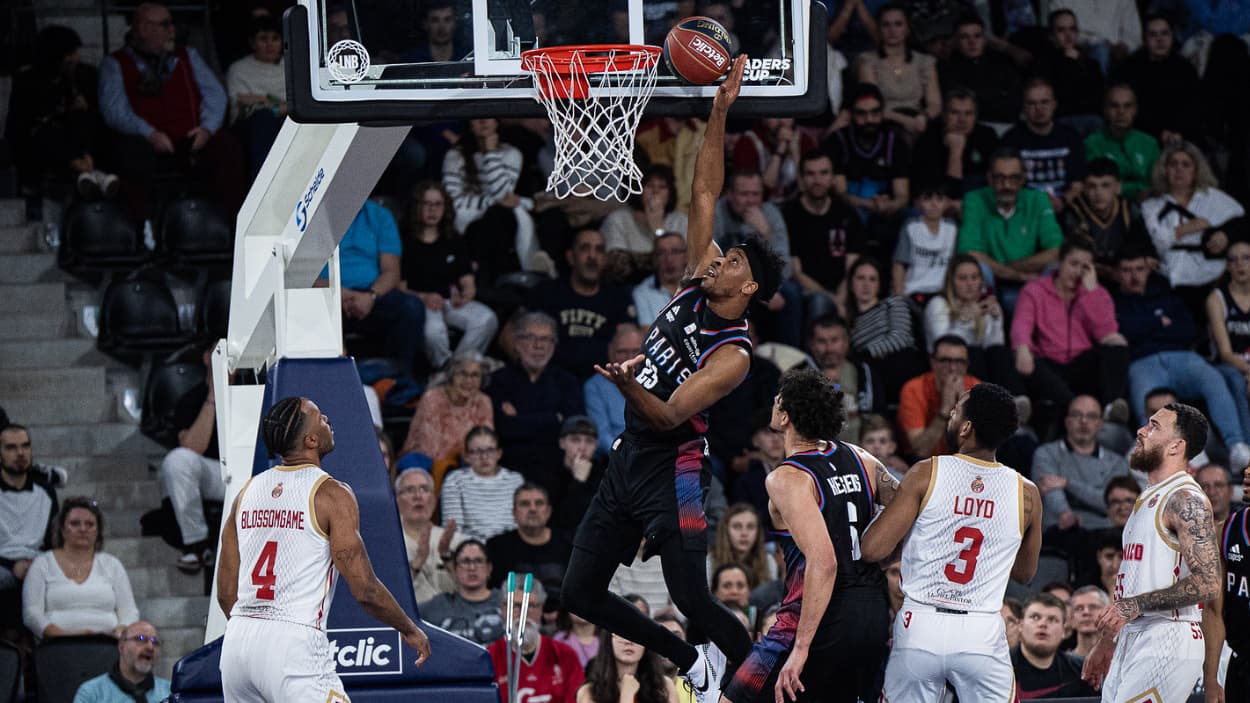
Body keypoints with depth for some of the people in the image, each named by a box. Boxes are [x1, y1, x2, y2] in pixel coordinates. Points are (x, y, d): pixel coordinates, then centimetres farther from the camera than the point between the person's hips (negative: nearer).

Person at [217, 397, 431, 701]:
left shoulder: (248, 491, 13)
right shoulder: (331, 494, -6)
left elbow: (226, 593, 15)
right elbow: (365, 590, -10)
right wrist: (409, 630, 7)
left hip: (238, 641, 7)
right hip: (295, 641, -7)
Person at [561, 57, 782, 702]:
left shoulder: (733, 354, -17)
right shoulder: (696, 285, 4)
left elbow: (670, 415, -23)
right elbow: (705, 192, 5)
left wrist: (627, 386, -43)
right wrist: (718, 114, -3)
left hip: (672, 466, -8)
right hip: (629, 457, 8)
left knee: (691, 600, -13)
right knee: (581, 591, 8)